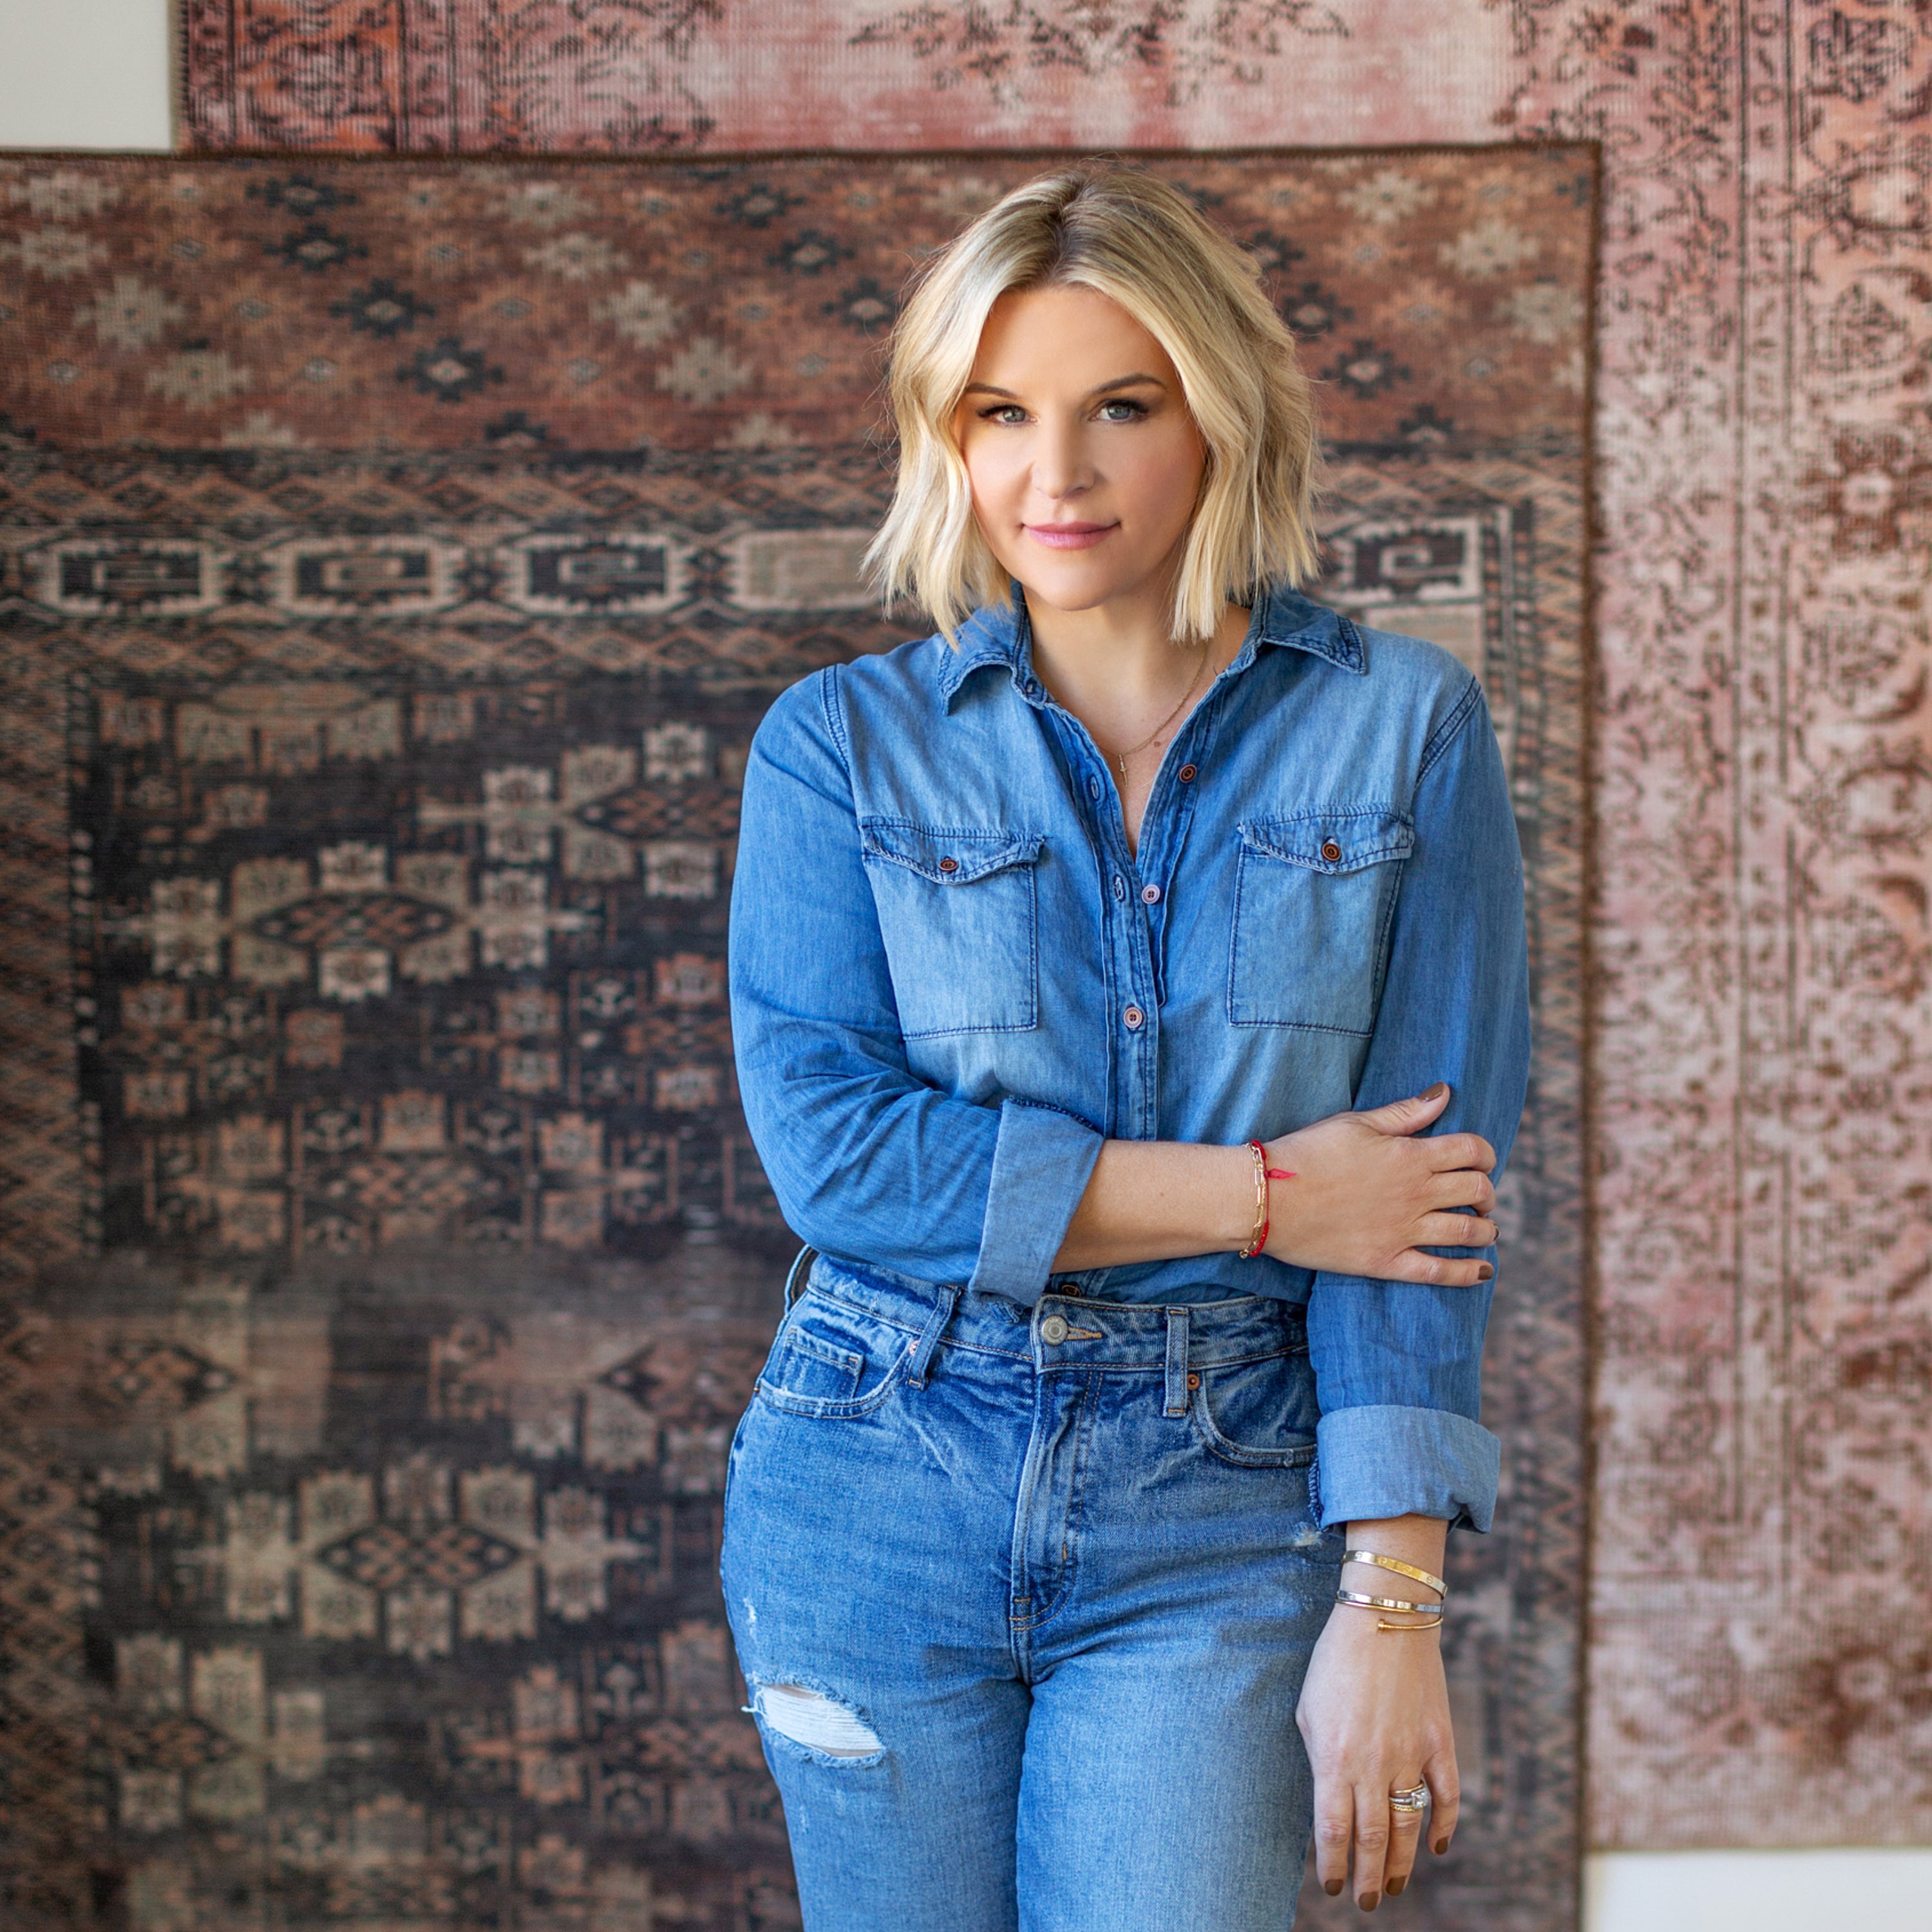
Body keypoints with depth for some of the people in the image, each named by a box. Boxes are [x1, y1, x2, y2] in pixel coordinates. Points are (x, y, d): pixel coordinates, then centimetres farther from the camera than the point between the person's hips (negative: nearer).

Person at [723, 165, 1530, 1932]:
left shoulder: (1403, 731, 0)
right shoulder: (842, 746, 3)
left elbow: (1433, 1179, -5)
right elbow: (833, 1149, -9)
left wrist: (1392, 1604, -12)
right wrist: (1255, 1193, -12)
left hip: (1219, 1524, -1)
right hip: (879, 1504, 2)